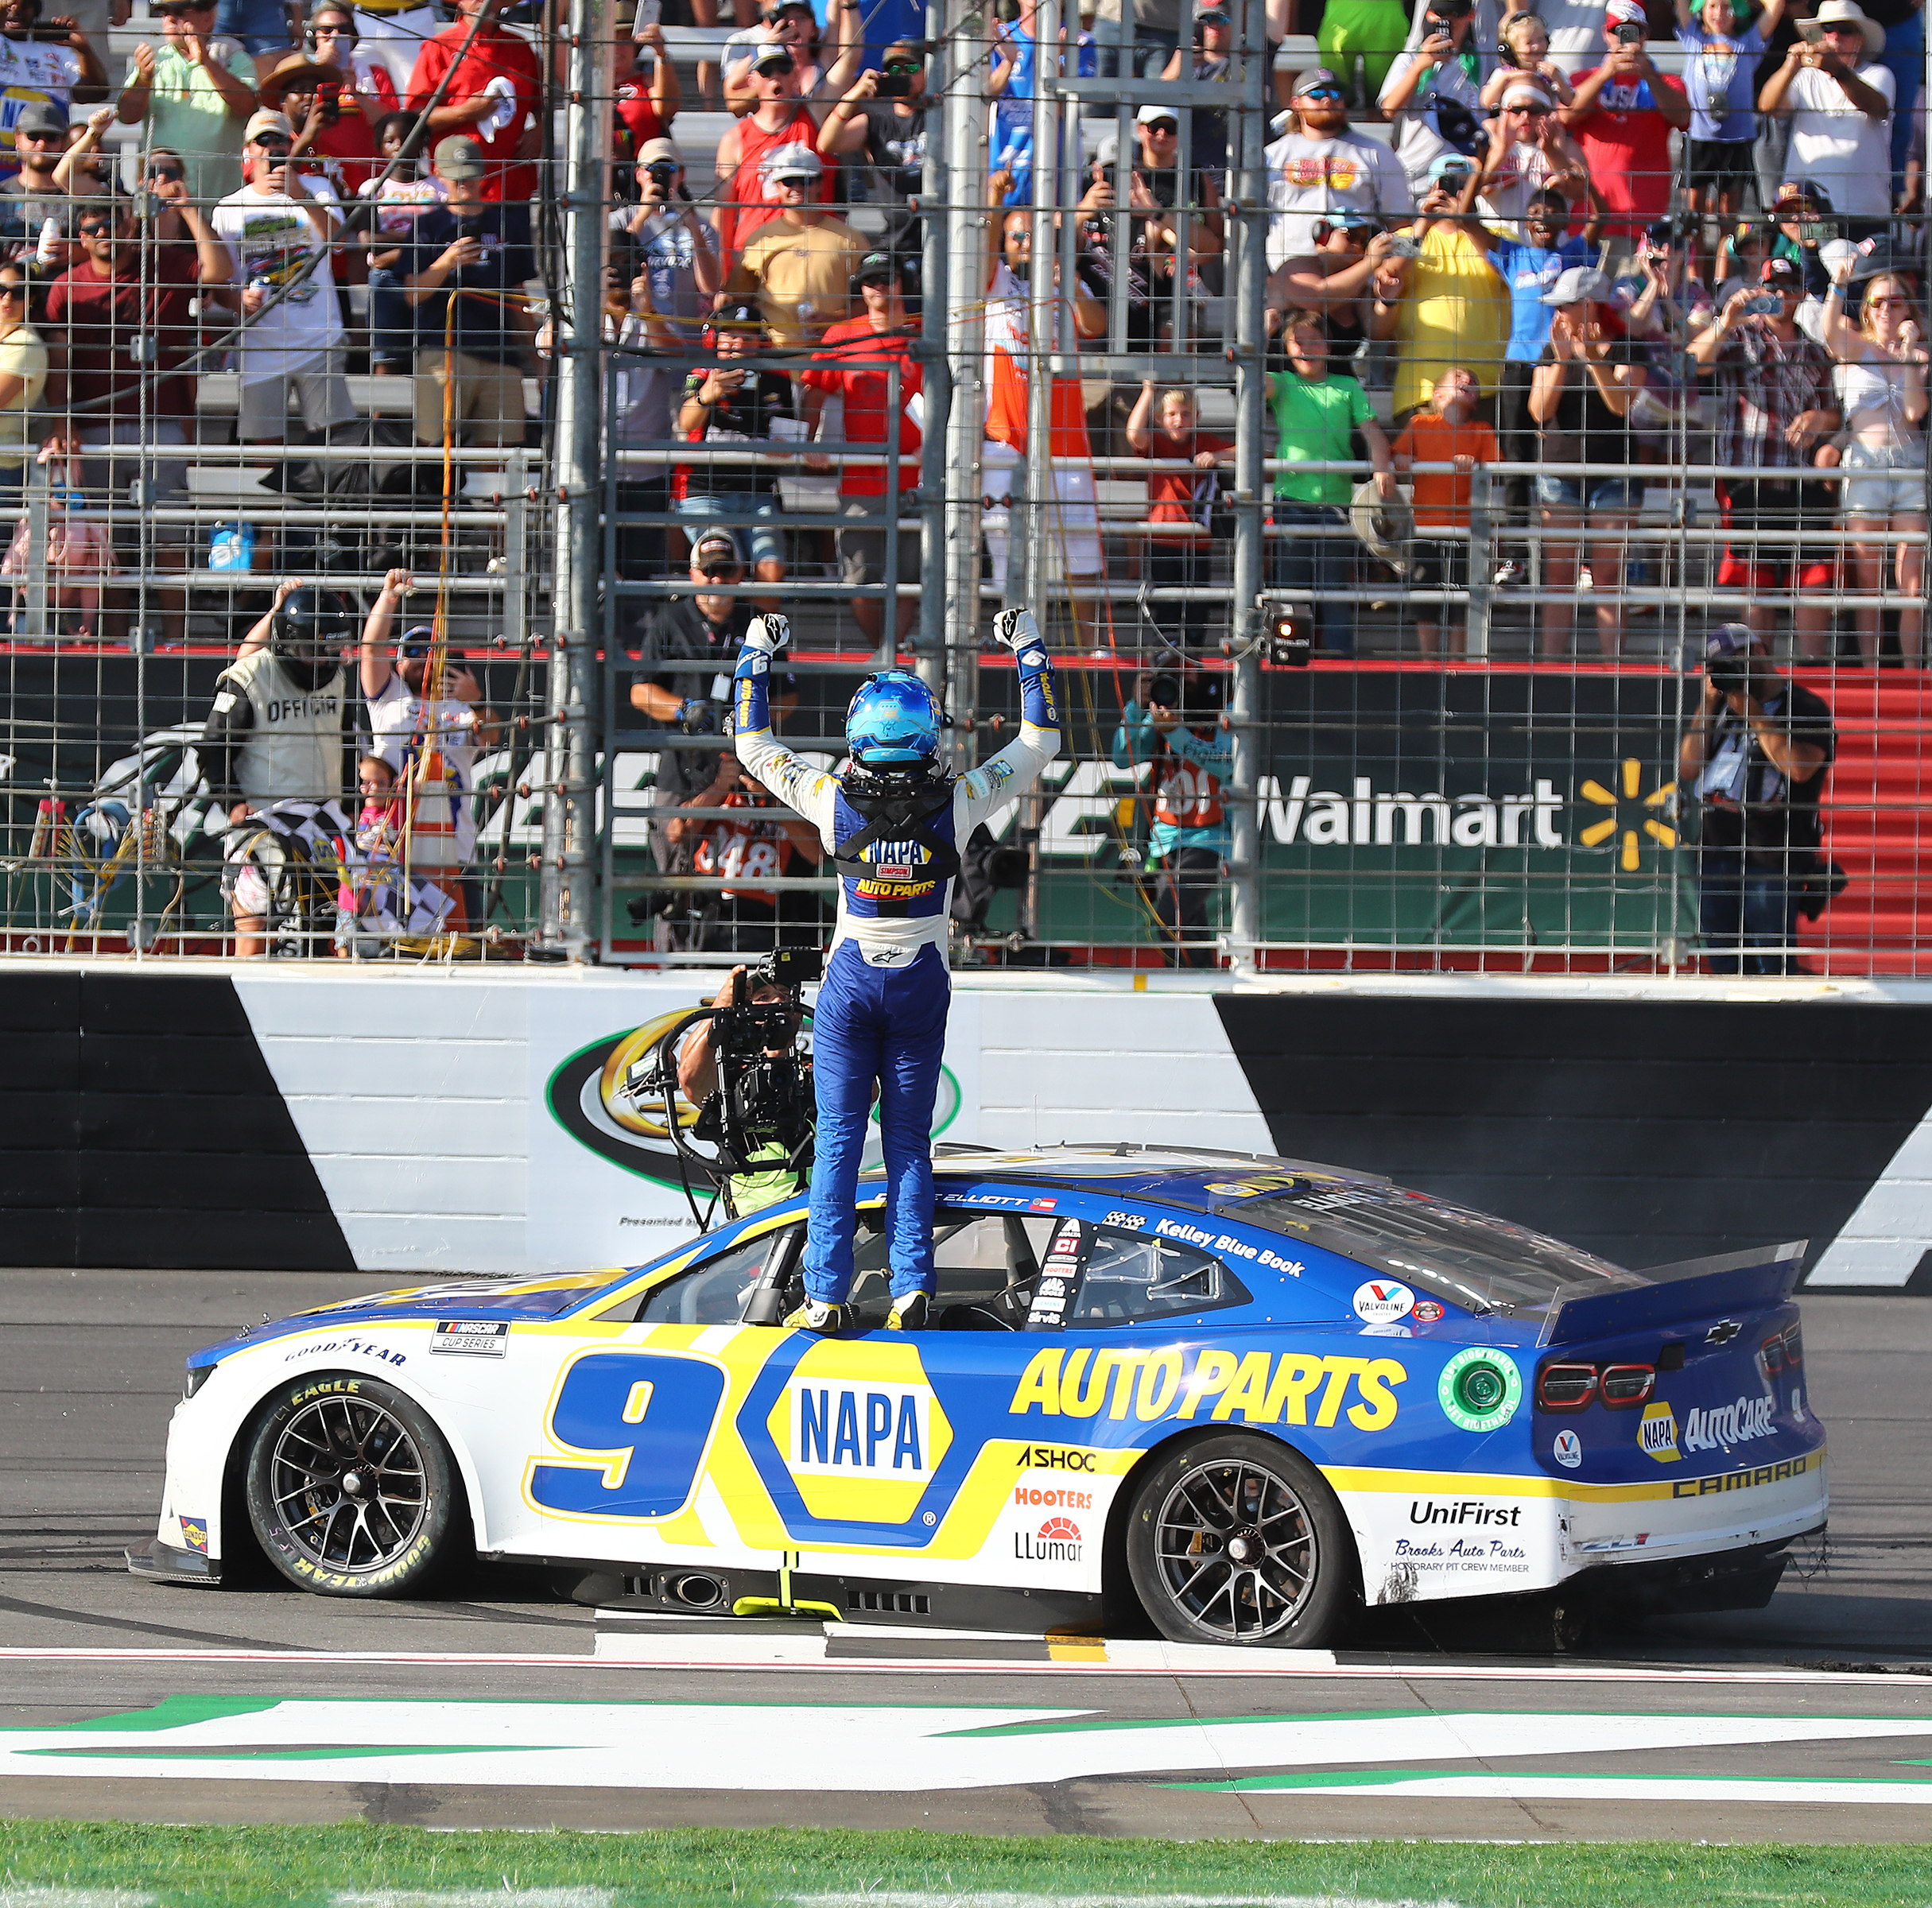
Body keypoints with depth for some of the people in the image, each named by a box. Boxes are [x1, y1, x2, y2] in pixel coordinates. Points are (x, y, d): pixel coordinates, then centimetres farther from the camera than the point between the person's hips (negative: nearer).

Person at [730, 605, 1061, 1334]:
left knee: (838, 1138, 3)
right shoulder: (957, 804, -13)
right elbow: (1038, 746, 1)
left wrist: (756, 657, 10)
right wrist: (1030, 654, 8)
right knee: (908, 1140, 8)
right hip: (922, 985, 1)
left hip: (849, 984, -1)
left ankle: (826, 1295, -1)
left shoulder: (834, 802, -13)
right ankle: (911, 1287, -2)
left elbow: (753, 746, 1)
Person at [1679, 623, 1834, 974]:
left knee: (1771, 964, -11)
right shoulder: (1721, 706, 18)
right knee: (1722, 962, 7)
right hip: (1716, 849, 6)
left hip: (1772, 852, -6)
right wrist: (1708, 704, 5)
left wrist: (1754, 715, -9)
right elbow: (1688, 769, 12)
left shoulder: (1806, 708, 0)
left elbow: (1799, 767, -17)